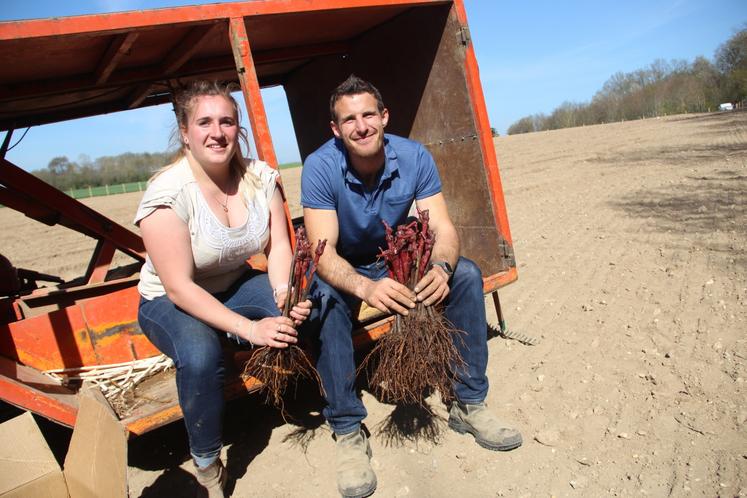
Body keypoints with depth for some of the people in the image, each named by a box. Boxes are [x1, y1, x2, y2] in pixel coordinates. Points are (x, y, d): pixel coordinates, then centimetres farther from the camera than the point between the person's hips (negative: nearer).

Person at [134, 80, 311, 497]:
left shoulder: (260, 176, -9)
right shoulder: (168, 193, -24)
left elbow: (279, 246, -12)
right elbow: (180, 287, -27)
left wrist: (284, 294, -34)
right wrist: (249, 328, -35)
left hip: (237, 284, 4)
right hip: (170, 301, -4)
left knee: (308, 312, -22)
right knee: (201, 354, -37)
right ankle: (208, 464, -8)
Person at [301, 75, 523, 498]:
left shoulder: (415, 157, -15)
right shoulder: (320, 168, -24)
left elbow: (444, 228, -19)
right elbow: (324, 252, -30)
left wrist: (441, 267, -43)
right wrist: (366, 288, -51)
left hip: (397, 261, 3)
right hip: (344, 270, -2)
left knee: (466, 274, -19)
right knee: (326, 298, -36)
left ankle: (469, 404, -5)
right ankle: (348, 431, -20)